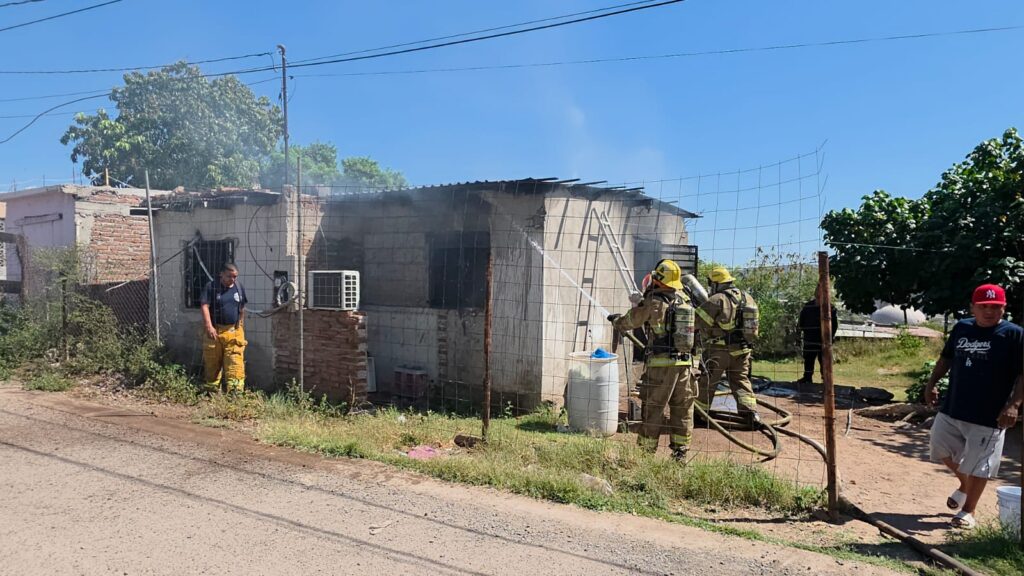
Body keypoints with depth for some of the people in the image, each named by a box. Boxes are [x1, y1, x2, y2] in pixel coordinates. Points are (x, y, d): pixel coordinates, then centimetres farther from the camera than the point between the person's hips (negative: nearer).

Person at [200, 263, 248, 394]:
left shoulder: (239, 287, 10)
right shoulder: (211, 287, -2)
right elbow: (204, 306, -11)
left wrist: (241, 327, 17)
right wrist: (209, 326, -21)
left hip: (234, 331, 2)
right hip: (214, 331, -2)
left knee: (235, 361, -7)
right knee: (212, 362, 7)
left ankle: (236, 390, -10)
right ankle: (211, 390, 19)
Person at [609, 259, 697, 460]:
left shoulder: (653, 302, -10)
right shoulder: (685, 301, 7)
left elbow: (629, 322, 2)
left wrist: (615, 320, 23)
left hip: (661, 363, -5)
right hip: (684, 362, 6)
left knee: (653, 408, 3)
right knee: (682, 408, 12)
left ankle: (646, 450, 9)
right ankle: (680, 451, 18)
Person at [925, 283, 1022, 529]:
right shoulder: (961, 328, 6)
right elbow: (946, 357, 18)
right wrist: (932, 383, 9)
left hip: (988, 416, -5)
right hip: (951, 409, 6)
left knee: (978, 464, 4)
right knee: (942, 450, 17)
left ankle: (968, 511, 21)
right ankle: (964, 485, 42)